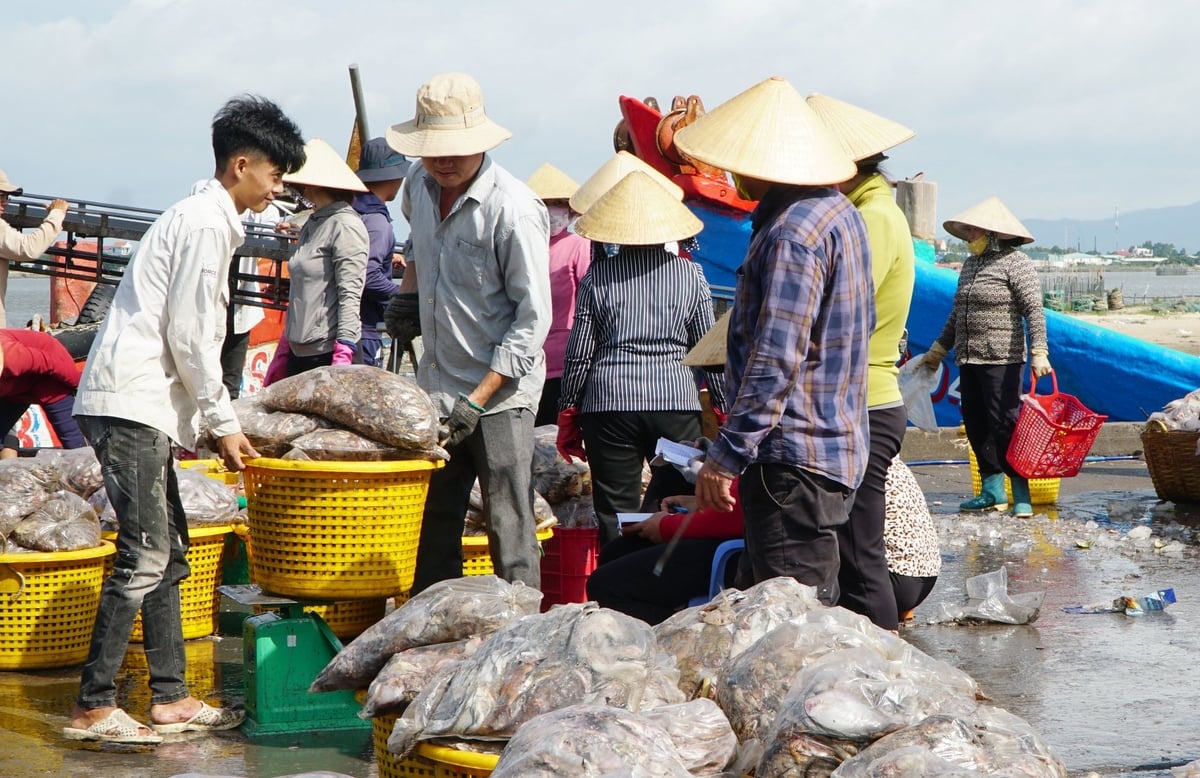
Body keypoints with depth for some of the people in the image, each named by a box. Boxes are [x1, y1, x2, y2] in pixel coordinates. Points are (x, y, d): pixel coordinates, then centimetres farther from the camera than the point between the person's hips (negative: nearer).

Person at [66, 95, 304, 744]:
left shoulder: (208, 220, 21)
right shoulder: (207, 224, -11)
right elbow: (188, 337, -15)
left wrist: (220, 419, 19)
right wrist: (223, 422, -8)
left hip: (144, 405, 11)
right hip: (130, 404, -11)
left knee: (168, 550, 11)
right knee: (144, 555, -12)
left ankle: (169, 697, 14)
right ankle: (92, 708, -11)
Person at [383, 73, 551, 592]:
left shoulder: (513, 209, -18)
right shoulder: (420, 185, 4)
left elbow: (533, 318, -18)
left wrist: (478, 399, -21)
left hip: (501, 394, -7)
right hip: (436, 390, 7)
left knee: (509, 530, -5)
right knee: (434, 528, 13)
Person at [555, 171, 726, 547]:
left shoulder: (598, 275, 2)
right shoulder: (690, 273, 4)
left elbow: (579, 351, 2)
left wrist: (568, 413, 11)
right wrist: (724, 406, 14)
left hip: (609, 402, -1)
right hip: (676, 401, 1)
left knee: (616, 516, 3)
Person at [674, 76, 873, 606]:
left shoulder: (792, 235, -19)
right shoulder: (840, 213, 13)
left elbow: (774, 362, -23)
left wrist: (726, 456, -20)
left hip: (792, 459, -11)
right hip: (838, 448, 11)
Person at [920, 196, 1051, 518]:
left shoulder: (1015, 263, -8)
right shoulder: (970, 264, 17)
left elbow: (1033, 310, -15)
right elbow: (957, 313, 25)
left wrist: (1038, 352, -23)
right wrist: (939, 348, 27)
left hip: (1001, 359, -8)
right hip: (968, 359, 9)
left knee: (1005, 424, -11)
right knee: (976, 425, 8)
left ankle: (1021, 495, -6)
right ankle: (993, 491, 16)